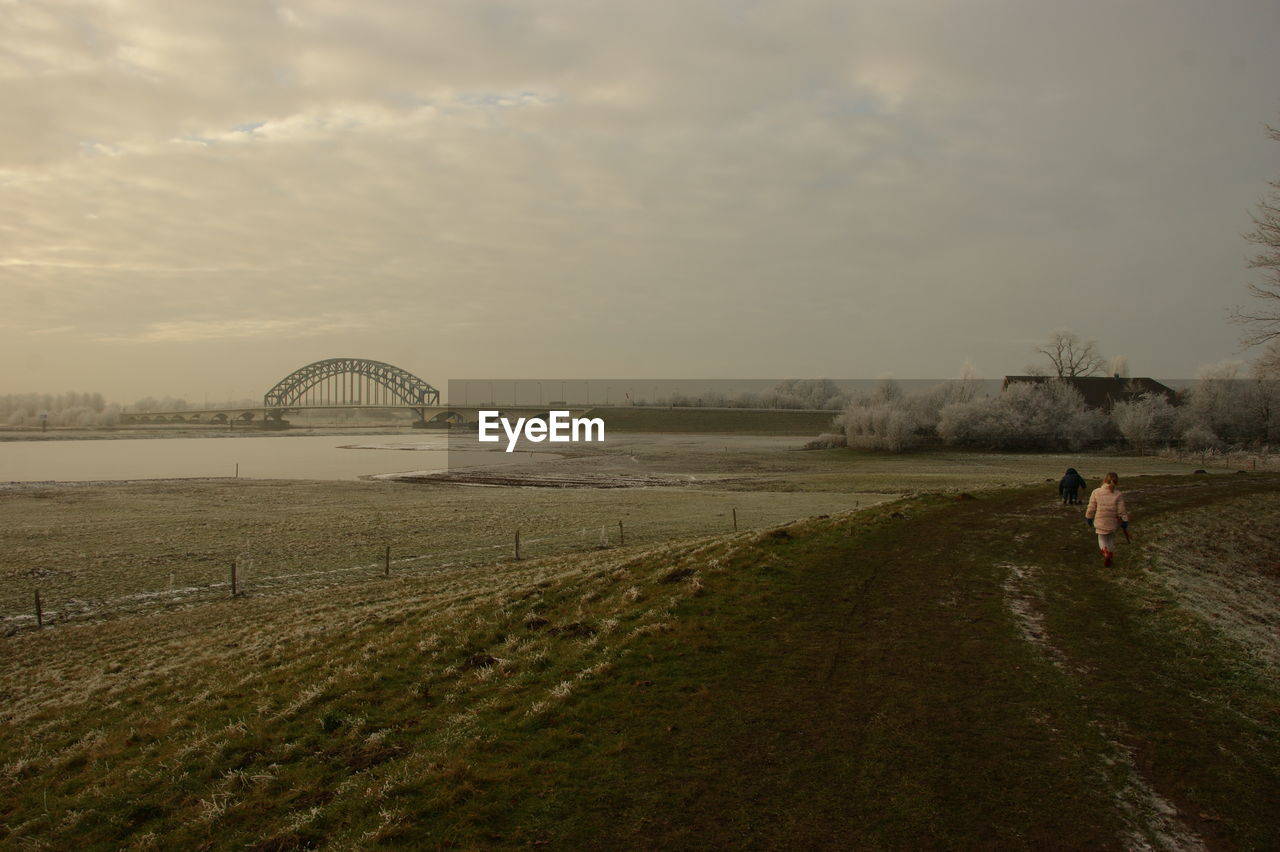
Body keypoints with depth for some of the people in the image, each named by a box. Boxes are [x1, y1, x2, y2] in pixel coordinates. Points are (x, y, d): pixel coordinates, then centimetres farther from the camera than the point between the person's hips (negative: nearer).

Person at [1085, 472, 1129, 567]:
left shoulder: (1096, 492, -10)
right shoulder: (1118, 494, -10)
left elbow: (1091, 508, -4)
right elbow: (1121, 510, -8)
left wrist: (1088, 517, 9)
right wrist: (1125, 520, 3)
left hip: (1100, 522, -1)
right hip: (1113, 522, 1)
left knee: (1102, 539, 15)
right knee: (1111, 538, 22)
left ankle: (1105, 552, -12)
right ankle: (1110, 557, 25)